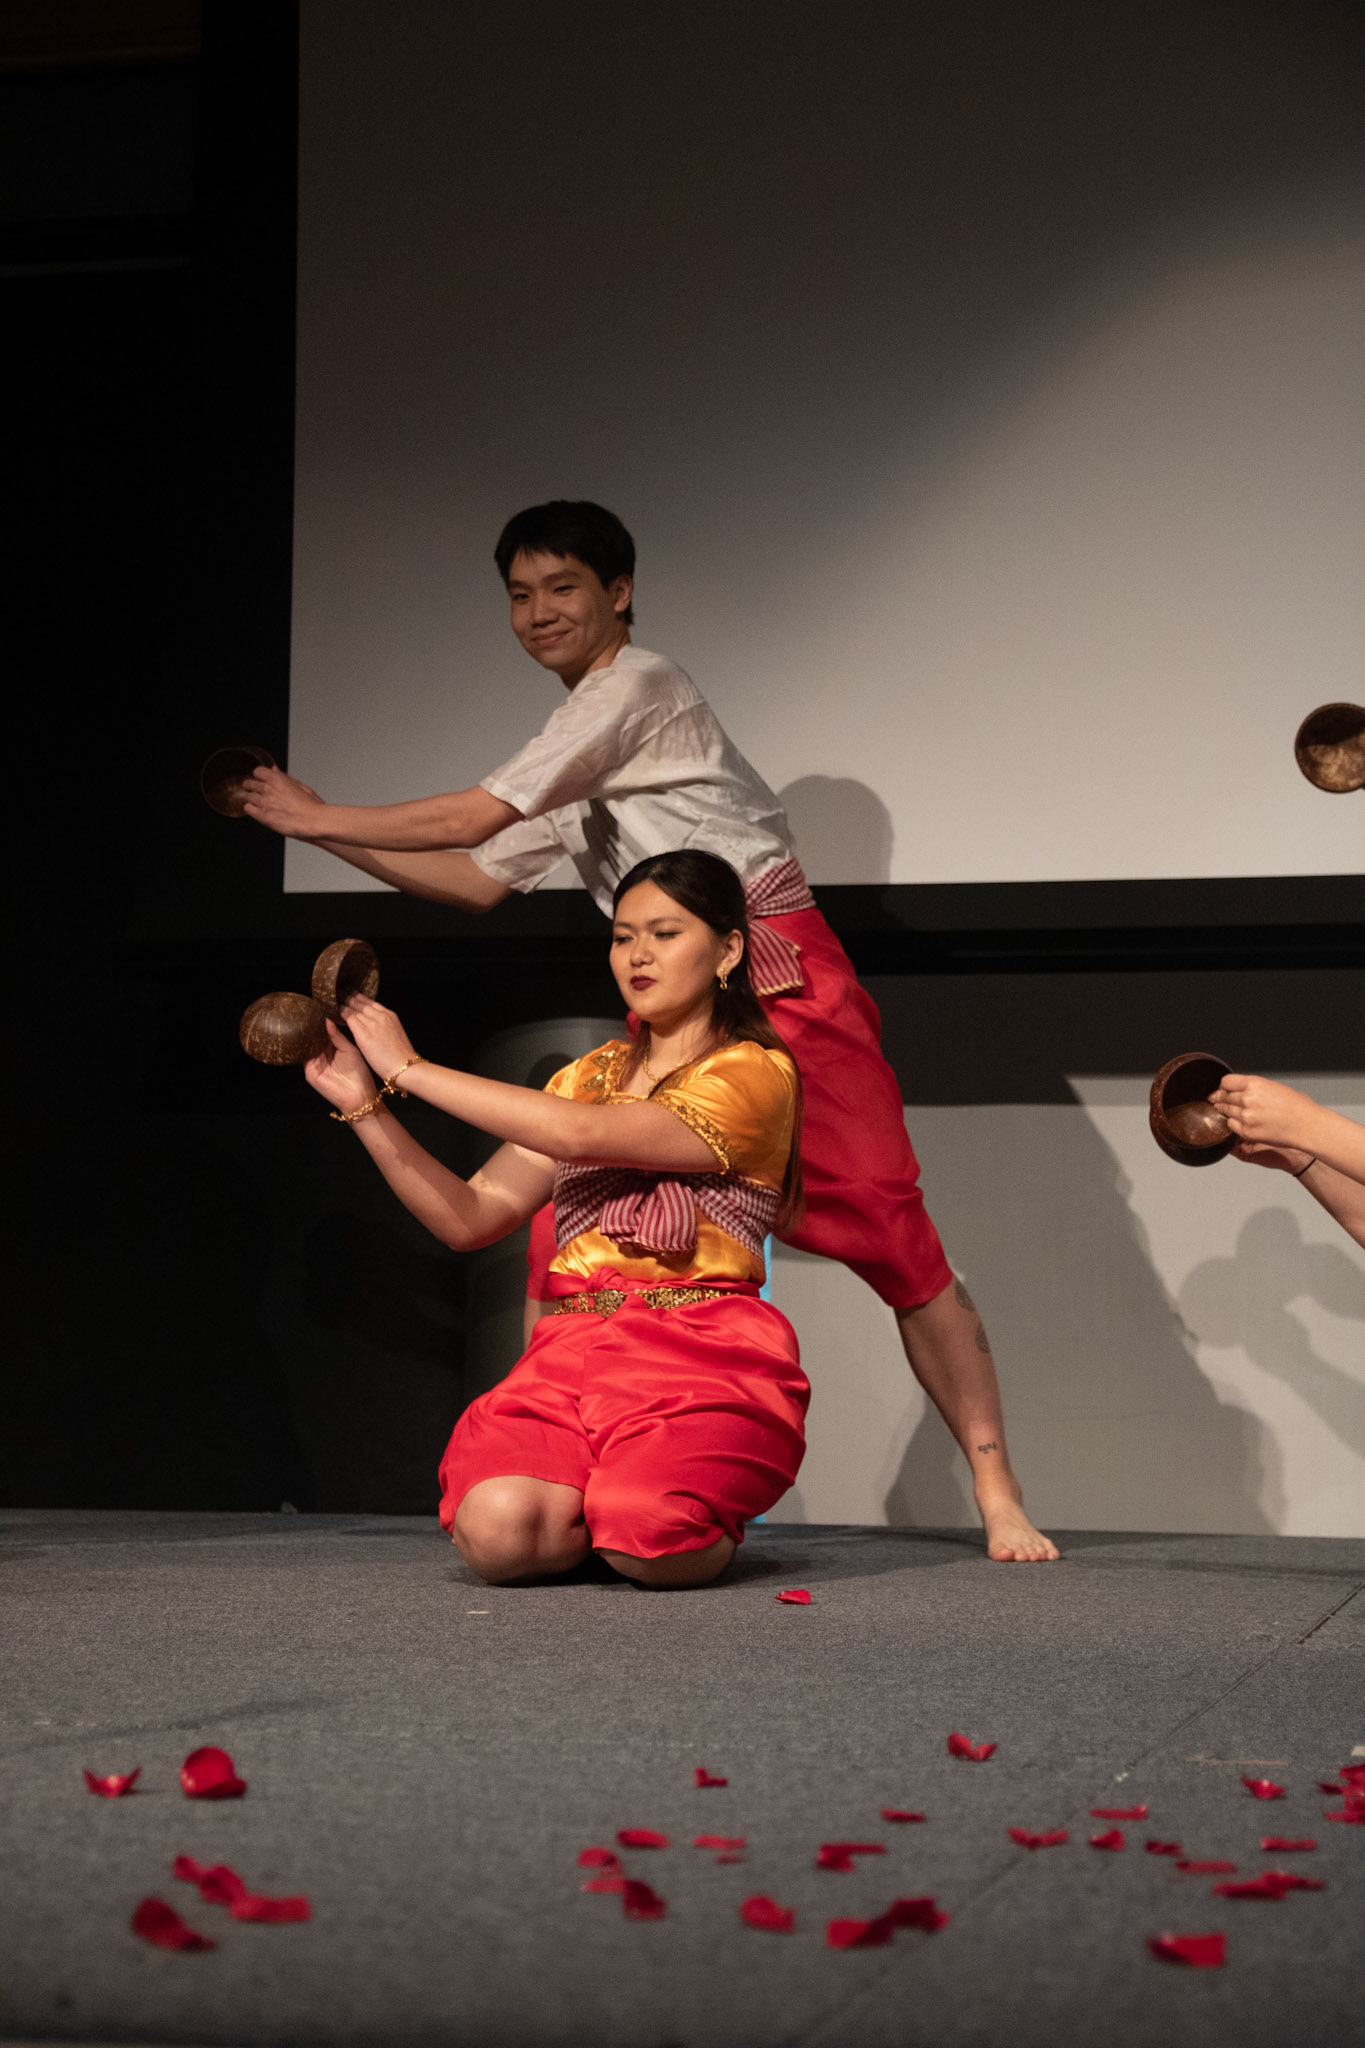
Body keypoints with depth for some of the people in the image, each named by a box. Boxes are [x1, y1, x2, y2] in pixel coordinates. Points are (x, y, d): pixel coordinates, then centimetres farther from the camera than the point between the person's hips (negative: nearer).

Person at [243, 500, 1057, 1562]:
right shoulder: (580, 754, 20)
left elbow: (478, 814, -9)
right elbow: (479, 879, 23)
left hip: (786, 988, -8)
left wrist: (323, 817, 1)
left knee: (892, 1235, -10)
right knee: (568, 1222, -3)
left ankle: (999, 1499, -5)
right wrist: (320, 828, 20)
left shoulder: (638, 685, -7)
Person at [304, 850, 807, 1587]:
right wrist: (366, 1106, 4)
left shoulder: (754, 1075, 2)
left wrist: (410, 1069, -7)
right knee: (496, 1532, -27)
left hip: (699, 1352, -4)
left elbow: (580, 1134, -12)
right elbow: (469, 1218, 16)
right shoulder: (589, 1075, 25)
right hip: (574, 1347, 4)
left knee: (649, 1541, -32)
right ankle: (614, 1502, 7)